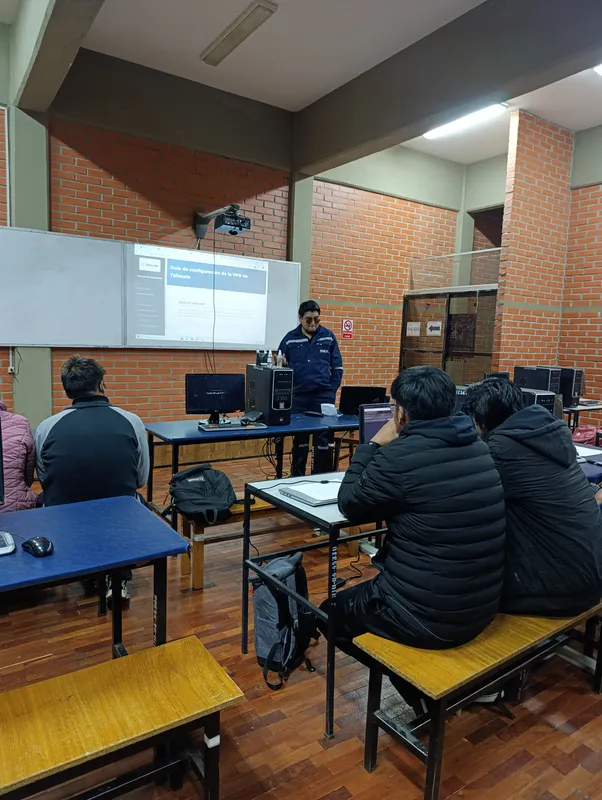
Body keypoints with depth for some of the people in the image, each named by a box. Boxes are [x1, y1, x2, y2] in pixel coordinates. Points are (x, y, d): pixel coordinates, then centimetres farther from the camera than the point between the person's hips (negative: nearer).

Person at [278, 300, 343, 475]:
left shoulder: (329, 337, 3)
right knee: (299, 440, 11)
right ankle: (297, 477, 23)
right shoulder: (290, 339, 3)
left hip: (323, 396, 0)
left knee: (324, 441, 2)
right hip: (298, 396, 1)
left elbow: (337, 367, 6)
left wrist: (332, 392, -2)